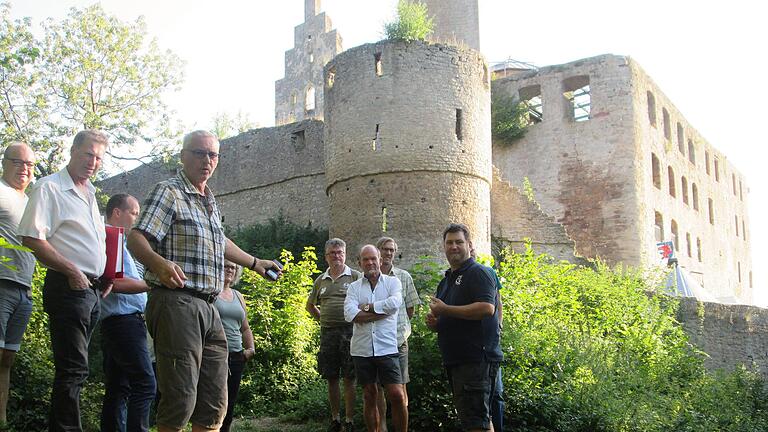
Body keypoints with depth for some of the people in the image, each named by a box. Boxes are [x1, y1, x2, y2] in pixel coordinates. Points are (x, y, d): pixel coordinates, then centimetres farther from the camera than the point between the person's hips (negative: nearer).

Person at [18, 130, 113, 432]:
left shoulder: (89, 194, 19)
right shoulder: (50, 188, -7)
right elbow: (31, 239, -16)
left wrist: (105, 276, 14)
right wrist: (72, 271, -17)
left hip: (92, 291, 9)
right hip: (68, 288, -8)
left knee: (74, 368, 13)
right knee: (73, 369, -8)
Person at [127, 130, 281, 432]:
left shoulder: (210, 202, 22)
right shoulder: (169, 192, -4)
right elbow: (136, 239, -16)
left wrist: (255, 263, 47)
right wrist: (159, 263, -36)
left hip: (209, 309, 9)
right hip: (176, 302, -8)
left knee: (214, 404, 7)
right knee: (180, 399, -12)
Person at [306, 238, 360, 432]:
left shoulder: (355, 276, 1)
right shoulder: (321, 280, 14)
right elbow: (310, 305, 27)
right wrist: (323, 320, 15)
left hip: (349, 331, -4)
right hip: (327, 334, 4)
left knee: (349, 379, -1)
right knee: (331, 378, 9)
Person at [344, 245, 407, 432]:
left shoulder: (392, 282, 4)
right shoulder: (354, 287, 7)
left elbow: (395, 303, -17)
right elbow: (350, 314, -10)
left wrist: (367, 307, -8)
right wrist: (382, 312, -12)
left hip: (387, 348, -2)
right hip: (362, 350, 2)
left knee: (397, 396, -5)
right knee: (369, 396, 11)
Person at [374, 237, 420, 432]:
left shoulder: (404, 277, 5)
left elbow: (410, 308, 11)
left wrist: (400, 326, 10)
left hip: (398, 338, 0)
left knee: (400, 385, 2)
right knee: (378, 386, 7)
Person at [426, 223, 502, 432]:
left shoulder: (478, 273, -7)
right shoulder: (446, 280, 21)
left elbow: (487, 308, -22)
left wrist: (445, 310, -18)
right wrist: (434, 322, 6)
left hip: (477, 358, -9)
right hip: (455, 360, 10)